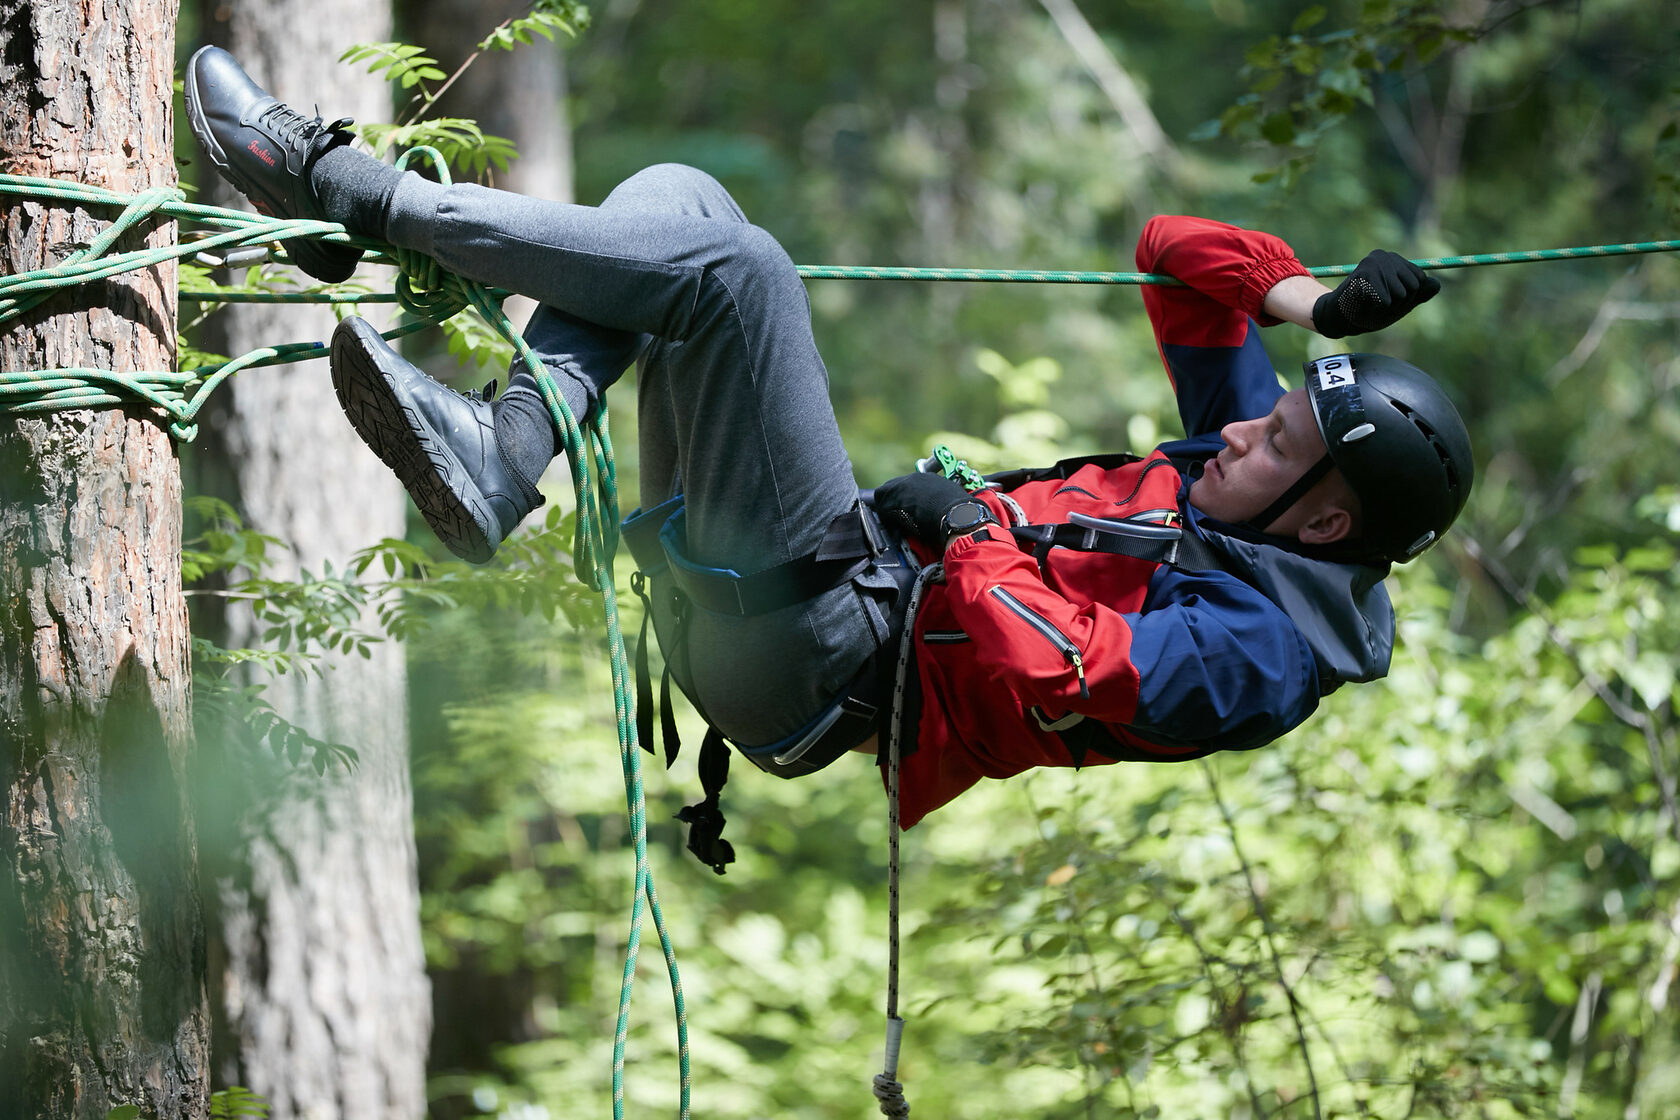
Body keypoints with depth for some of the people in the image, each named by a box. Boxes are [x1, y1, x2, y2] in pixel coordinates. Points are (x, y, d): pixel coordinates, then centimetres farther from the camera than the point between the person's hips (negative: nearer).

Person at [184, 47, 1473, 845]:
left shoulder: (1260, 645, -12)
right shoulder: (1235, 468, 15)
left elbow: (1057, 682, -27)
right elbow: (1179, 254, 22)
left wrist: (965, 544, -16)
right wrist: (1312, 301, 8)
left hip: (810, 655, -10)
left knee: (730, 266, -24)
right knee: (677, 194, 6)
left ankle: (338, 184, -16)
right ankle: (508, 455, -15)